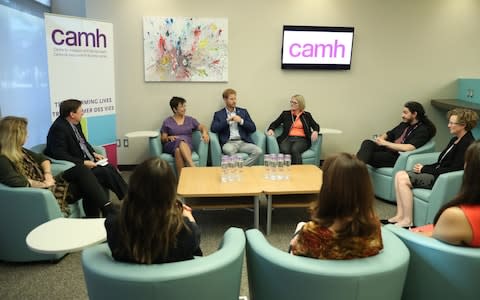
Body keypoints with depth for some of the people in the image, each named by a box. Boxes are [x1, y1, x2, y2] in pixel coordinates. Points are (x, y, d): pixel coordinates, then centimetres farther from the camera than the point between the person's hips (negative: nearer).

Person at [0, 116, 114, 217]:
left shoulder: (19, 151, 13)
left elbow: (42, 158, 18)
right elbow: (17, 182, -28)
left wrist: (48, 174, -2)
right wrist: (44, 184, -16)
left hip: (48, 185, 9)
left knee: (80, 170, -14)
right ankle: (110, 214, -16)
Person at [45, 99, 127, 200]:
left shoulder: (75, 124, 6)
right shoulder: (59, 128, -19)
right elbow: (60, 155, -24)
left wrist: (94, 154, 4)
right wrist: (83, 163, -24)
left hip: (87, 161, 8)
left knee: (111, 168, -8)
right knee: (106, 172, -19)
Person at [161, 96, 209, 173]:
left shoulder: (190, 120, 16)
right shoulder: (167, 122, 12)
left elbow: (202, 127, 11)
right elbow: (163, 139, 11)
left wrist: (205, 133, -12)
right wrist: (169, 138, -12)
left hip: (187, 145, 1)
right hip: (171, 146, -1)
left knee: (179, 150, -37)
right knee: (181, 142, -38)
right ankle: (193, 167, -50)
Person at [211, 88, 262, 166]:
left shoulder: (243, 111, 18)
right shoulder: (218, 114, 13)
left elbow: (253, 128, 11)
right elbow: (213, 129, -2)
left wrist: (241, 121, -5)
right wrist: (227, 120, -9)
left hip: (243, 142, 3)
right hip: (229, 143, -2)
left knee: (258, 151, -25)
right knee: (229, 150, -38)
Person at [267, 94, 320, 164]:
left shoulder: (307, 115, 17)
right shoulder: (285, 113, 18)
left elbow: (316, 126, 16)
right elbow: (275, 123, 16)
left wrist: (315, 132, -8)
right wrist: (271, 129, -6)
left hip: (301, 139, 0)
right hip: (288, 138, 1)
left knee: (295, 150, -35)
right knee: (284, 151, -34)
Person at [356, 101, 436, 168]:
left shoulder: (423, 130, -6)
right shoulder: (404, 124, 19)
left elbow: (409, 148, -22)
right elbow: (388, 134, 28)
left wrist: (385, 143, -18)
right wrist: (380, 139, 3)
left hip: (398, 157, -7)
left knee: (369, 157, -30)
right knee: (367, 143, -23)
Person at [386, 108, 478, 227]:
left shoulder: (468, 144, -14)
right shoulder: (455, 140, 16)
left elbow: (454, 169, -20)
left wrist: (424, 169, -15)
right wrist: (423, 167, 0)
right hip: (437, 172, 10)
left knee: (403, 180, -20)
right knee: (399, 174, -4)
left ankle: (407, 221, -14)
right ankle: (400, 216, -6)